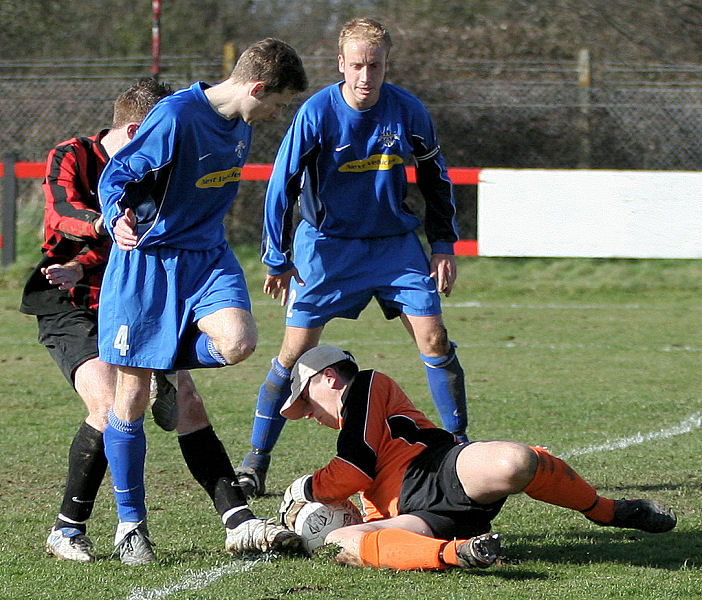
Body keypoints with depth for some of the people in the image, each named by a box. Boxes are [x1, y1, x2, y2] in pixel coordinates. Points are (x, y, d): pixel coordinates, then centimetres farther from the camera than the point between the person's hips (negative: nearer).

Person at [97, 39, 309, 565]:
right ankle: (131, 524, 13)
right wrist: (120, 218, -35)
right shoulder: (176, 117, -18)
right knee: (131, 398, -1)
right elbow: (117, 176, -15)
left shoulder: (240, 127, 6)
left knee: (238, 341, -26)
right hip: (145, 261, -6)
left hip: (206, 255, 6)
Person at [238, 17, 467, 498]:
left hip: (395, 242, 2)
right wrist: (278, 260, -6)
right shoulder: (317, 113, -17)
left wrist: (444, 245, 3)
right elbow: (282, 184, -8)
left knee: (434, 339, -8)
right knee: (296, 351, -6)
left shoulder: (408, 111, -9)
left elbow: (435, 178, 6)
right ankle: (255, 462, 2)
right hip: (327, 244, -2)